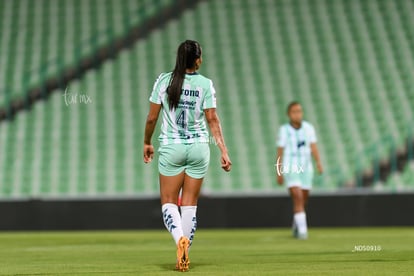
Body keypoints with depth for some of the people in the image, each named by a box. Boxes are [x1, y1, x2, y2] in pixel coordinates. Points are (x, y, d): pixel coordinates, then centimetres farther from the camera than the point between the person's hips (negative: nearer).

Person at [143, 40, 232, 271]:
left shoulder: (164, 81, -3)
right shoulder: (205, 84, -4)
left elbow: (152, 117, 0)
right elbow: (212, 119, -6)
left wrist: (147, 143, 14)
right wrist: (224, 151, -4)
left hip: (171, 148, -1)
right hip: (199, 148, 1)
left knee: (168, 202, 5)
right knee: (190, 204, 9)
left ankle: (181, 239, -23)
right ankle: (184, 257, 9)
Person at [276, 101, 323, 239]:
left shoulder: (308, 128, 4)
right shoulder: (284, 130, -3)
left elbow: (313, 147, -5)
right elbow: (280, 152, 1)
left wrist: (318, 163, -21)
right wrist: (279, 173, 1)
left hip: (306, 169, 4)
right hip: (290, 170, -3)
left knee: (303, 201, 10)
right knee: (298, 199, -18)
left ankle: (296, 226, 33)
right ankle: (302, 230, -20)